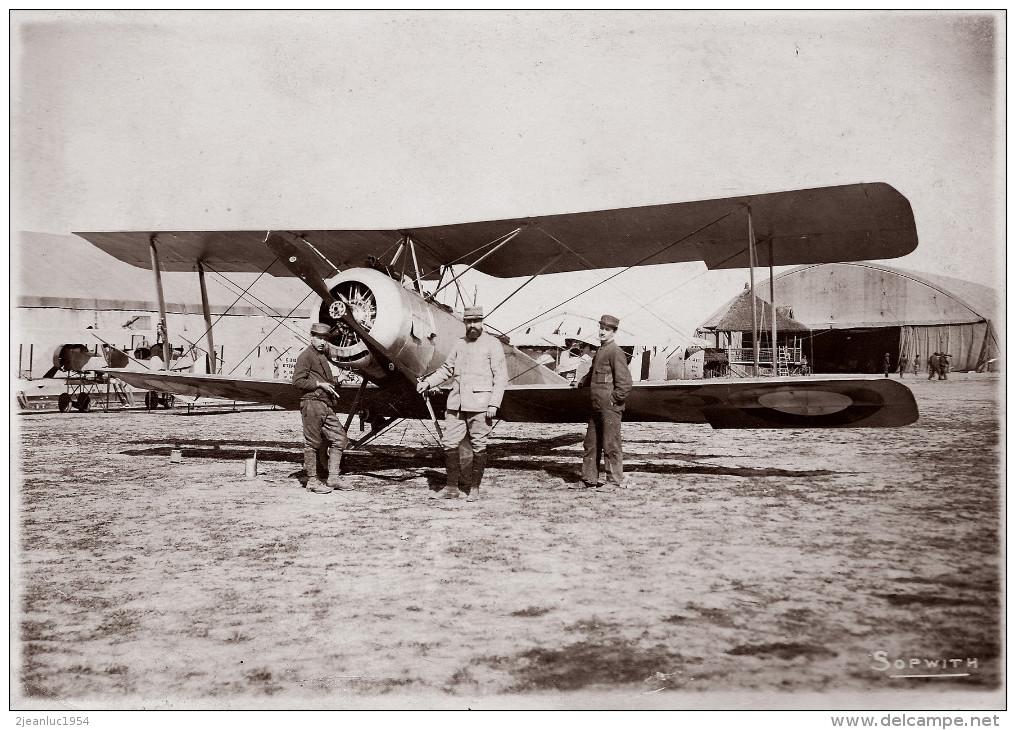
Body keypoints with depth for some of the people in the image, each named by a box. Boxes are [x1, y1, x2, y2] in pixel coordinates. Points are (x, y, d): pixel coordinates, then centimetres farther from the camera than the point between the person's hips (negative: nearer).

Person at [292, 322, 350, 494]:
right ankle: (312, 481, 4)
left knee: (340, 438, 4)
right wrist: (319, 384, -14)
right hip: (312, 403, -9)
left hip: (326, 406, 9)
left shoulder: (323, 357, 22)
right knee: (312, 443, -3)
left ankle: (333, 479, 8)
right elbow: (297, 380, -13)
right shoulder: (306, 356, -5)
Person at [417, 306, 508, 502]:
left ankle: (474, 488, 12)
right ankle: (451, 488, 11)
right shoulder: (460, 344, 15)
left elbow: (501, 377, -4)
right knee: (449, 443, 2)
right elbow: (447, 368, 23)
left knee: (478, 446, 1)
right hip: (456, 403, 5)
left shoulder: (492, 344, -1)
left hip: (479, 404, -5)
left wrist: (494, 404, -12)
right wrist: (428, 382, 9)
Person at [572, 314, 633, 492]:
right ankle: (589, 479, 21)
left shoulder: (615, 352, -12)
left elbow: (625, 382, -17)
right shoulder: (600, 351, 15)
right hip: (597, 407, 9)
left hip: (610, 407, -9)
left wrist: (614, 400, -14)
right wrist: (582, 382, 24)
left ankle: (615, 481, 7)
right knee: (590, 444, 13)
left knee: (610, 445, -2)